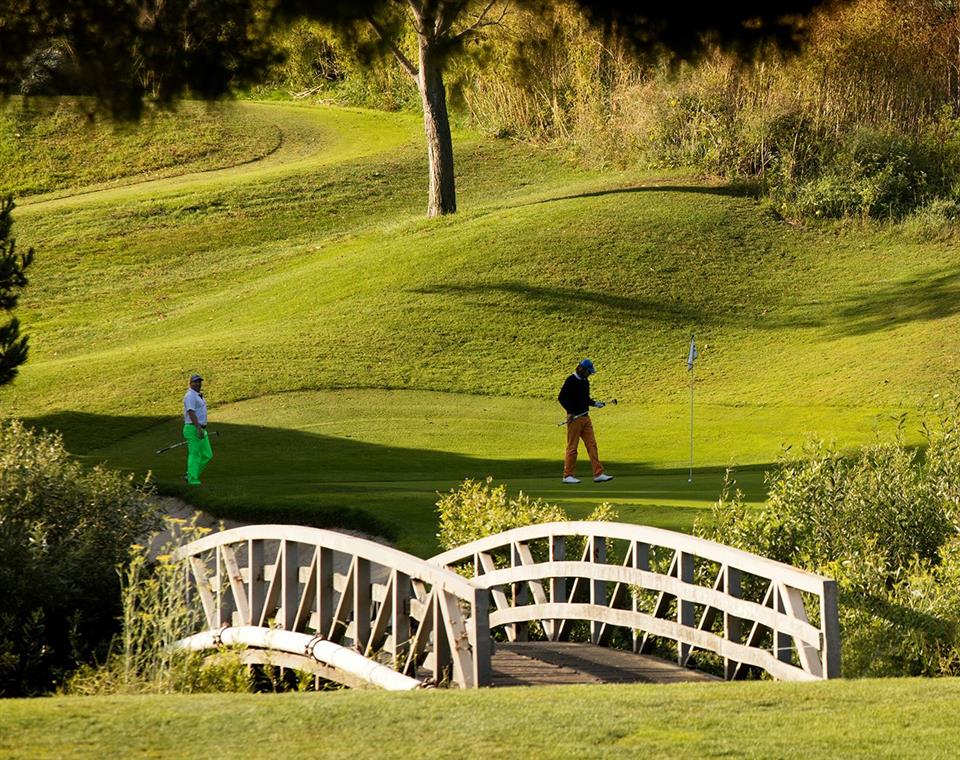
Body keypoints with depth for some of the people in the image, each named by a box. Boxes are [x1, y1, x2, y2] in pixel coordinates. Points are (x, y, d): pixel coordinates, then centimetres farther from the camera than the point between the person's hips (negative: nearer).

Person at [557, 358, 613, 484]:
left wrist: (595, 403, 8)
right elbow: (561, 398, -14)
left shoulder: (585, 381, 14)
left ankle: (598, 474, 2)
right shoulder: (571, 381, -10)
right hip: (574, 418, -8)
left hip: (585, 417, 8)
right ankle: (567, 476, 5)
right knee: (572, 447, -2)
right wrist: (570, 412, -21)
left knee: (592, 445, 3)